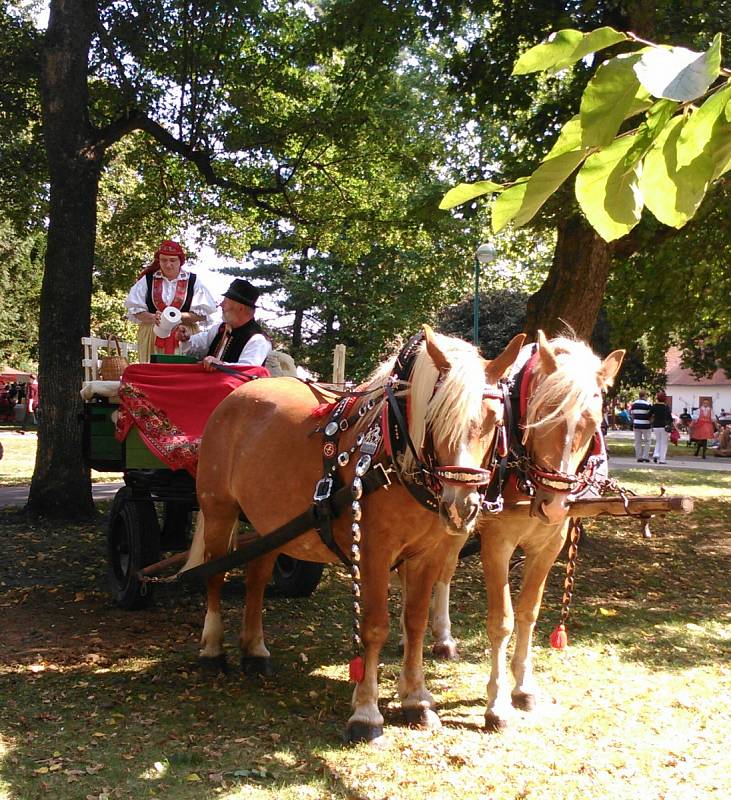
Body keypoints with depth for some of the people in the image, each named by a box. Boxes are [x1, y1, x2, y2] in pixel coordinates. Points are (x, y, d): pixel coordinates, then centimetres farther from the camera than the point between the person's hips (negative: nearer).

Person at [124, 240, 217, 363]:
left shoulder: (193, 281, 5)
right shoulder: (147, 280, 8)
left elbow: (202, 313, -1)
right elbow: (135, 309, 5)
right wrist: (153, 318, -15)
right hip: (151, 336, 1)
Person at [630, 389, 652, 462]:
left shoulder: (634, 404, 5)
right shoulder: (647, 404, -11)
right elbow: (651, 415, -9)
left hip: (636, 425, 4)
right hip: (646, 425, -4)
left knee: (638, 441, 9)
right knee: (647, 441, 6)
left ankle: (639, 457, 9)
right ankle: (645, 457, 1)